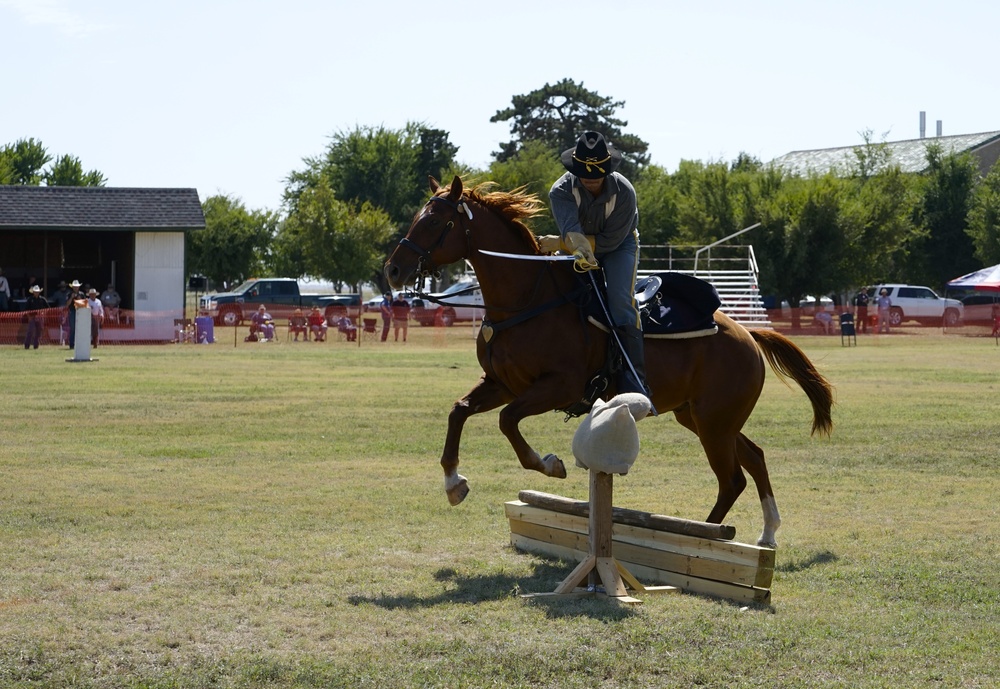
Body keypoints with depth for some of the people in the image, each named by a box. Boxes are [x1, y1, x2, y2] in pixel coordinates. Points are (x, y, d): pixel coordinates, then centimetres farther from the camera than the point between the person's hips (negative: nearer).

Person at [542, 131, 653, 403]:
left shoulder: (624, 192, -29)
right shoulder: (561, 191, -26)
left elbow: (610, 240, -27)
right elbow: (570, 227, -44)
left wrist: (559, 243, -31)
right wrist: (580, 250, -68)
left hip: (619, 244, -3)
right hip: (577, 247, 3)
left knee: (621, 302, -25)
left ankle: (634, 384, -27)